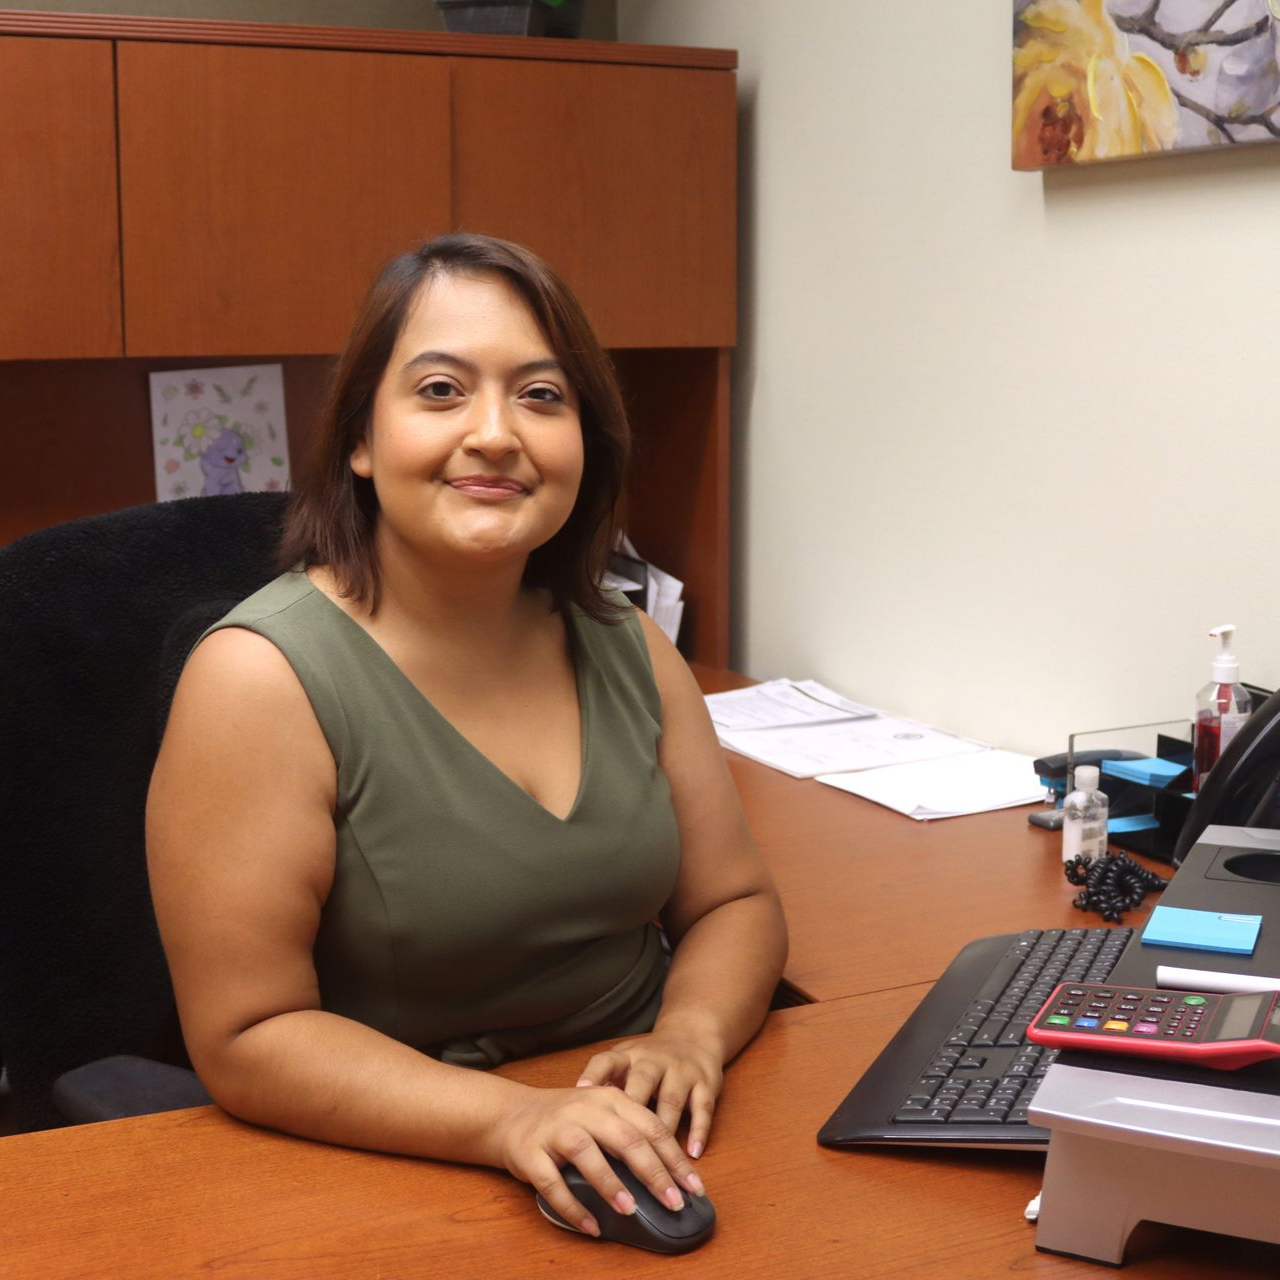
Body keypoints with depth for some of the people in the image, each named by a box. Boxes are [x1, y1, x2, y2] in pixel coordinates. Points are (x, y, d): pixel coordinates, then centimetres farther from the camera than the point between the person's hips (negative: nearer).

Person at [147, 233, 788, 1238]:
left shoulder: (627, 651, 5)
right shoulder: (263, 678, -13)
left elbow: (736, 902, 10)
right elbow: (246, 1038, -13)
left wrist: (690, 1034, -11)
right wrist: (511, 1119, -25)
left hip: (656, 1160, 5)